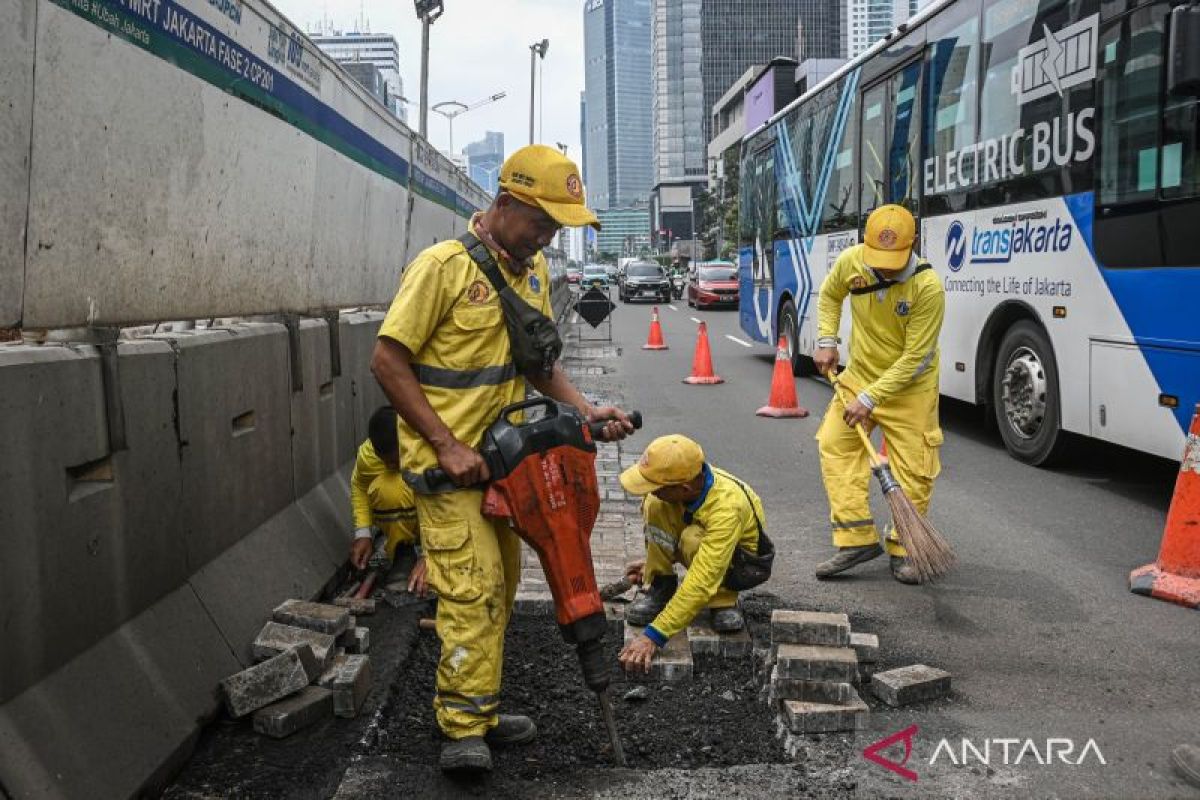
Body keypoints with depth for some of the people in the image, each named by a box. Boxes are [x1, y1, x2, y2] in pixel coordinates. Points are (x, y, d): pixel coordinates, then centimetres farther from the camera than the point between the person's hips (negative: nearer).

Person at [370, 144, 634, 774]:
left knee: (498, 587, 13)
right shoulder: (444, 265, -16)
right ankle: (464, 729, 0)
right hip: (446, 459, -8)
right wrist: (447, 445, -19)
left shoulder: (532, 270, 8)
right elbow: (387, 362, -16)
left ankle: (477, 710, 27)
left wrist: (585, 411, 2)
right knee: (473, 586, -11)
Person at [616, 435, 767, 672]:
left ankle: (724, 600, -13)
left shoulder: (727, 507, -41)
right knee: (654, 506, -23)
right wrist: (653, 562, 12)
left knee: (693, 539, -38)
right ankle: (662, 586, -8)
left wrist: (653, 635, -47)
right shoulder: (682, 476, -22)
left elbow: (702, 583, -45)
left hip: (743, 559, -6)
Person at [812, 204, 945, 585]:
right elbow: (829, 295, 10)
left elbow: (915, 357, -24)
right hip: (859, 373, 4)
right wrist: (826, 342, 0)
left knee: (913, 468, -2)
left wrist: (869, 398, -25)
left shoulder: (928, 287, -27)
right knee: (835, 442, -6)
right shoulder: (850, 261, -14)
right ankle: (858, 539, -2)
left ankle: (903, 549, 15)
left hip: (910, 386, -4)